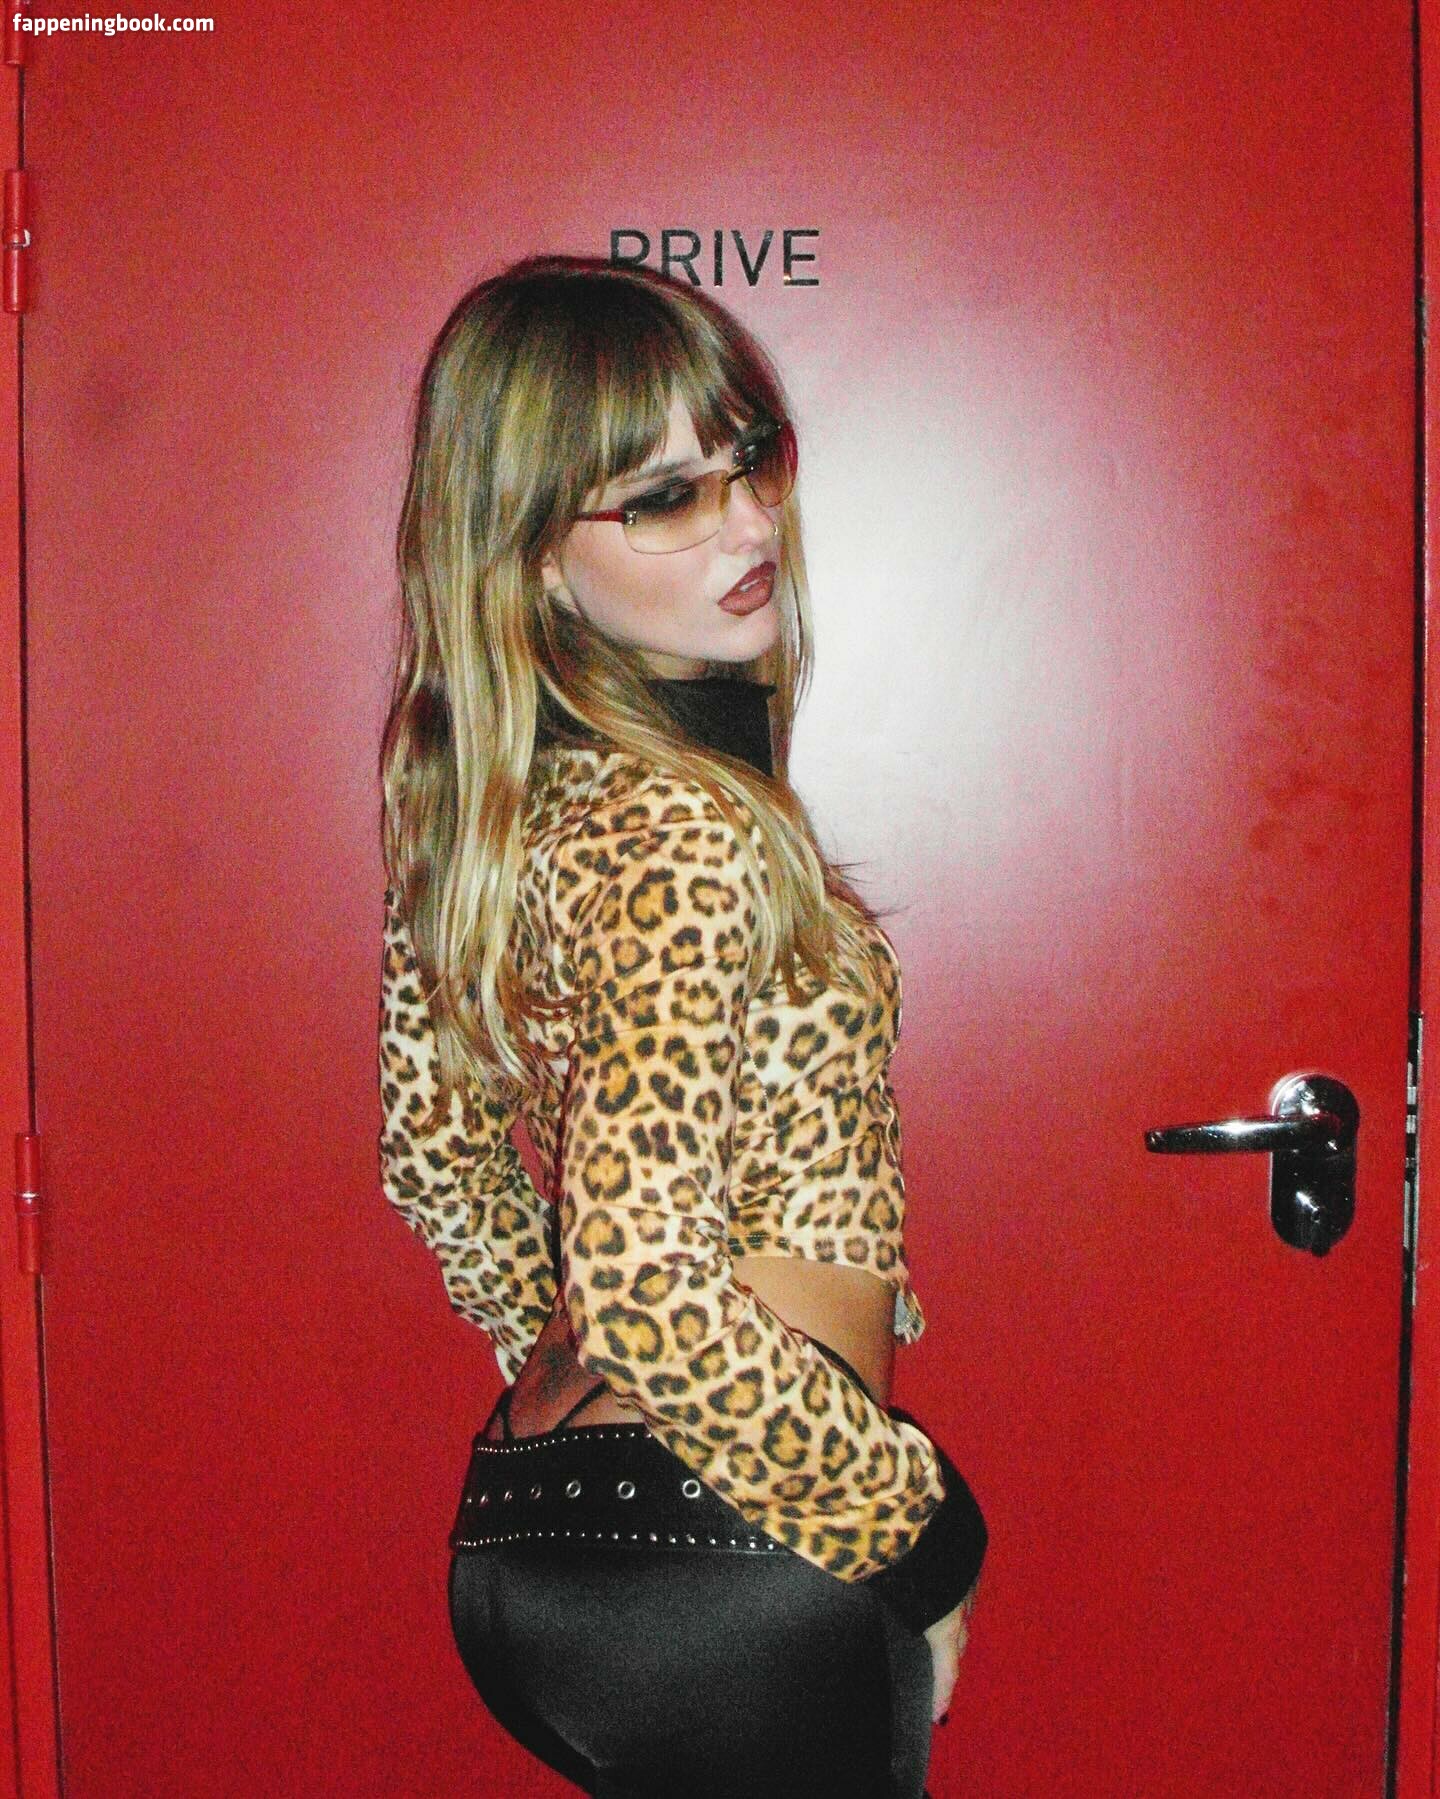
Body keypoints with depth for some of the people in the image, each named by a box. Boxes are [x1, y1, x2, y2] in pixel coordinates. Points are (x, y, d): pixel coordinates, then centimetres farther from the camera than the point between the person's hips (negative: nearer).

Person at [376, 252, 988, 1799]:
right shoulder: (685, 830, -21)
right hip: (725, 1563, -8)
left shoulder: (483, 796, 5)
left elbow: (433, 1150, 14)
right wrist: (921, 1533, -14)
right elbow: (650, 1282, -27)